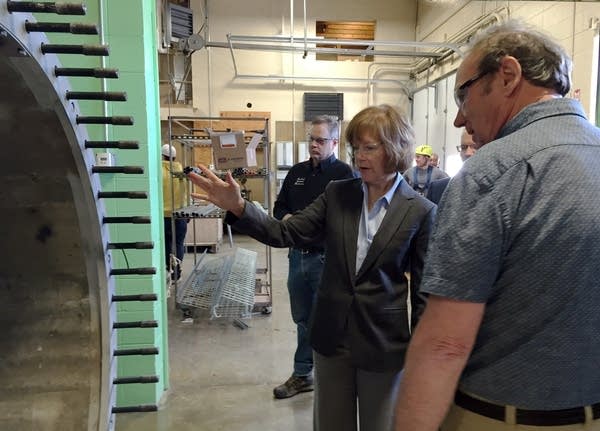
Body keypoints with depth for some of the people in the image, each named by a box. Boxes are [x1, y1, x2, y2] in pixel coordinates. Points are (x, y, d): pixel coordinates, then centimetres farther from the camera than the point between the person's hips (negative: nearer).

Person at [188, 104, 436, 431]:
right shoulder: (337, 194, -1)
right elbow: (285, 233, -8)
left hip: (383, 344, -2)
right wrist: (237, 207, -22)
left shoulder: (421, 212, -10)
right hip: (331, 336, 3)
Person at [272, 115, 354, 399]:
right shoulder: (297, 172, 12)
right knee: (303, 320, 18)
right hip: (298, 255, 6)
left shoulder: (344, 173, -8)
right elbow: (279, 207, 17)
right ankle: (302, 375, 34)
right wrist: (286, 217, -5)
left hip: (327, 258, -6)